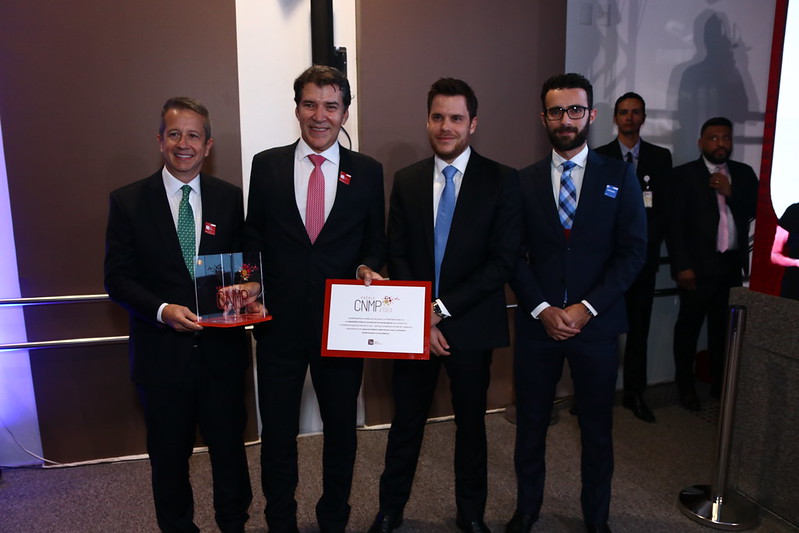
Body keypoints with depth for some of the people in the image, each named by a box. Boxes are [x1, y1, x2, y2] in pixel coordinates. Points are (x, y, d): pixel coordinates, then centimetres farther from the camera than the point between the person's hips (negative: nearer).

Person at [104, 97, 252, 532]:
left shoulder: (230, 198, 2)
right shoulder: (128, 201, -2)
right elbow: (118, 277, -4)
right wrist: (163, 309, -20)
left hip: (222, 348, 1)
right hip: (162, 350, -1)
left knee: (229, 446, 16)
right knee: (169, 454, 17)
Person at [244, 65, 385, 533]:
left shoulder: (368, 171, 1)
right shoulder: (266, 165, 1)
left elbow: (376, 243, 6)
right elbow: (254, 239, 5)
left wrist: (368, 267, -15)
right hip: (280, 322, 0)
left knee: (342, 430, 17)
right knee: (277, 433, 13)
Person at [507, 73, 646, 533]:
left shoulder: (620, 176, 1)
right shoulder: (524, 182, 4)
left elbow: (633, 252, -4)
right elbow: (515, 255, 1)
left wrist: (585, 308, -12)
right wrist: (542, 309, -11)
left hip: (597, 323, 0)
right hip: (538, 322, 1)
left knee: (597, 426, 12)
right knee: (531, 422, 12)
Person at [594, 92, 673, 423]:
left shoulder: (660, 157, 11)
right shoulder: (598, 157, 5)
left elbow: (664, 210, 5)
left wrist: (643, 243, -7)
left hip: (643, 257, 2)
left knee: (639, 329, 7)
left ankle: (634, 394, 17)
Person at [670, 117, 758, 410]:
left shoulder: (744, 174, 11)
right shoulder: (684, 174, -2)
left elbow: (756, 212, 3)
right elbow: (675, 224, -6)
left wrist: (731, 193, -11)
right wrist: (682, 266, -12)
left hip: (733, 265, 4)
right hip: (698, 266, -4)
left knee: (723, 327, 11)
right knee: (689, 327, 4)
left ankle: (720, 384, 26)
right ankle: (686, 386, 17)